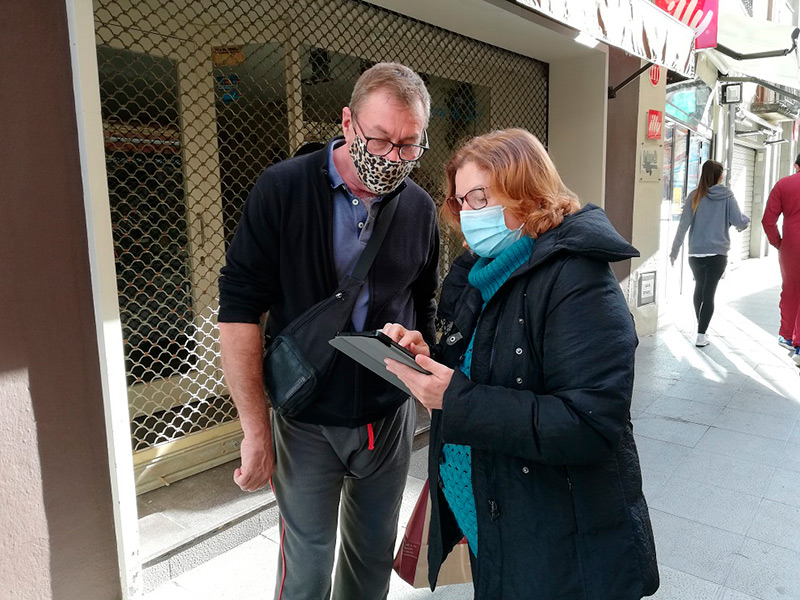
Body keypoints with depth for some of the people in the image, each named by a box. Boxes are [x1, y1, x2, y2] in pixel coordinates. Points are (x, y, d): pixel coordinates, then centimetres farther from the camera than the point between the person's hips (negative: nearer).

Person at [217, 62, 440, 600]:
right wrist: (255, 431, -13)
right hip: (307, 421, -3)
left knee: (375, 555, 20)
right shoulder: (282, 190, -12)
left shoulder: (421, 209, -1)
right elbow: (238, 309, -13)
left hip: (389, 416, 3)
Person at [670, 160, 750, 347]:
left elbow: (683, 225, -3)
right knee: (709, 293, 0)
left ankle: (701, 328, 31)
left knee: (699, 288, 20)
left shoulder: (695, 196, -1)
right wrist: (746, 220, 19)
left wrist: (675, 251, 4)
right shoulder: (727, 196, -4)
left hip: (696, 253, 2)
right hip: (718, 254, -2)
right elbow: (739, 222, -6)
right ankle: (701, 335, -3)